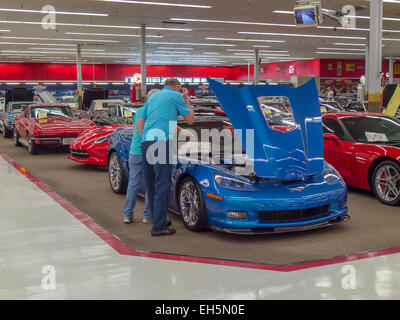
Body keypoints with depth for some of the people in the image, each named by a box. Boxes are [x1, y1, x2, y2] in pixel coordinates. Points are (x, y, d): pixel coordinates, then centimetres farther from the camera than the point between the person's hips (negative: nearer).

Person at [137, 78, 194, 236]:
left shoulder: (152, 97, 26)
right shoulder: (176, 96, 6)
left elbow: (140, 123, 23)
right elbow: (190, 120, 13)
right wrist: (186, 100, 23)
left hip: (146, 142, 8)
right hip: (162, 141, -7)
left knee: (151, 184, 14)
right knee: (162, 185, -6)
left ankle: (158, 219, 26)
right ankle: (158, 227, -7)